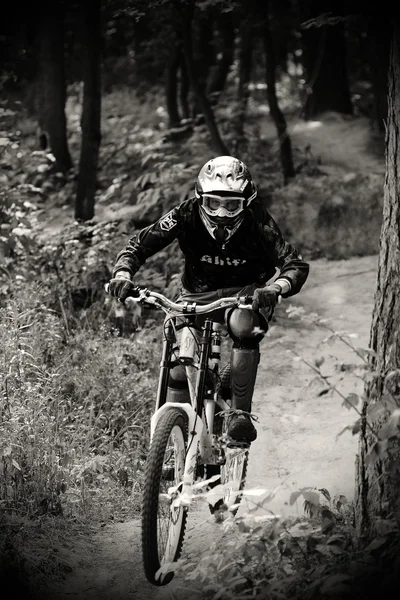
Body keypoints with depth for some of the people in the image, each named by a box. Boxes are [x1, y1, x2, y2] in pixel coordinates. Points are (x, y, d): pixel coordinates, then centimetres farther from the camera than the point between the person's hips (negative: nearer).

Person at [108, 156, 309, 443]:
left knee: (244, 326, -37)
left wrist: (276, 288, -48)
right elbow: (139, 245, -15)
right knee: (178, 373, -11)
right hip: (197, 295, 2)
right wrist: (123, 274, -36)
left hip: (245, 293, -2)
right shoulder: (187, 214, -18)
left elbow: (296, 264, -26)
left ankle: (241, 414, -28)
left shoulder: (256, 221, -22)